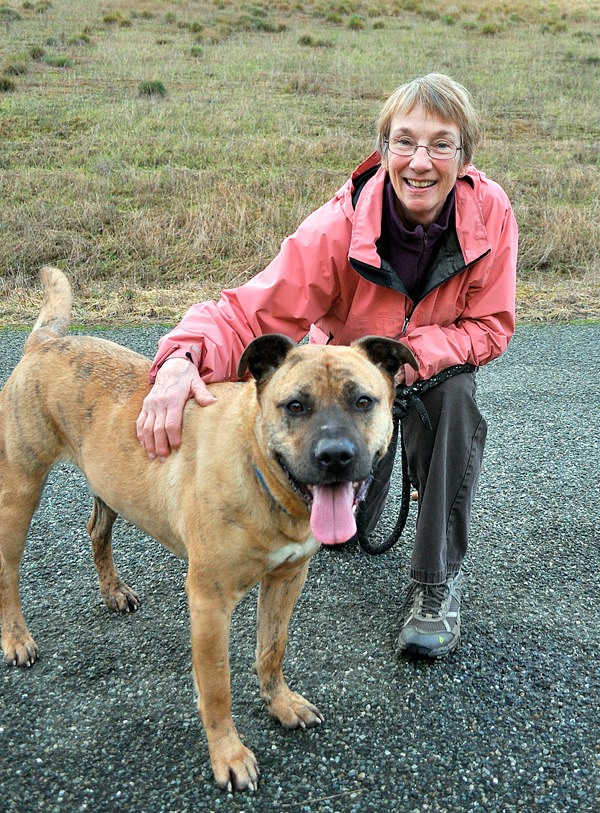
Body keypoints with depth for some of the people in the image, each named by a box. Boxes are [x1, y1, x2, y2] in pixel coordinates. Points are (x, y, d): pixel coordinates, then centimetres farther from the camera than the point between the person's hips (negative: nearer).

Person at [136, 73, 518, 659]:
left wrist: (408, 355, -38)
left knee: (453, 394, -36)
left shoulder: (490, 212, -26)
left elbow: (490, 326, -19)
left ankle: (436, 584, -20)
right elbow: (252, 311, -39)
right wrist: (183, 357, -61)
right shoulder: (341, 225, -33)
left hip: (439, 365, 1)